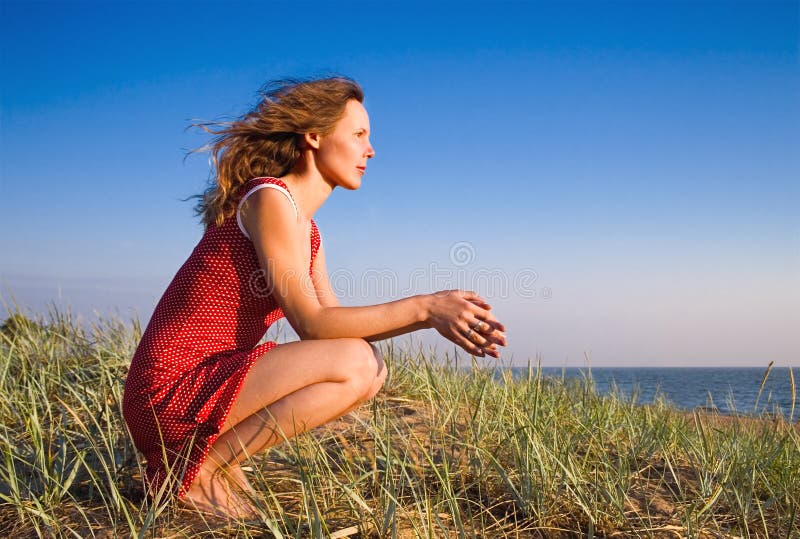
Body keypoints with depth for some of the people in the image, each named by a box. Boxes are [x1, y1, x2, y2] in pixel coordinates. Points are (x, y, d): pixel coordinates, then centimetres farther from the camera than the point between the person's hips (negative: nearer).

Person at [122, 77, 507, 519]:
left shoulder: (307, 230, 14)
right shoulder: (270, 197, -14)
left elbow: (336, 322, 10)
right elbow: (311, 324, -20)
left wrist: (429, 317, -1)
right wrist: (424, 306, -19)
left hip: (210, 381, 9)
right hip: (170, 393, -9)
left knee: (372, 368, 9)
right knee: (354, 363, -21)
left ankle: (219, 453, 7)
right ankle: (196, 468, -11)